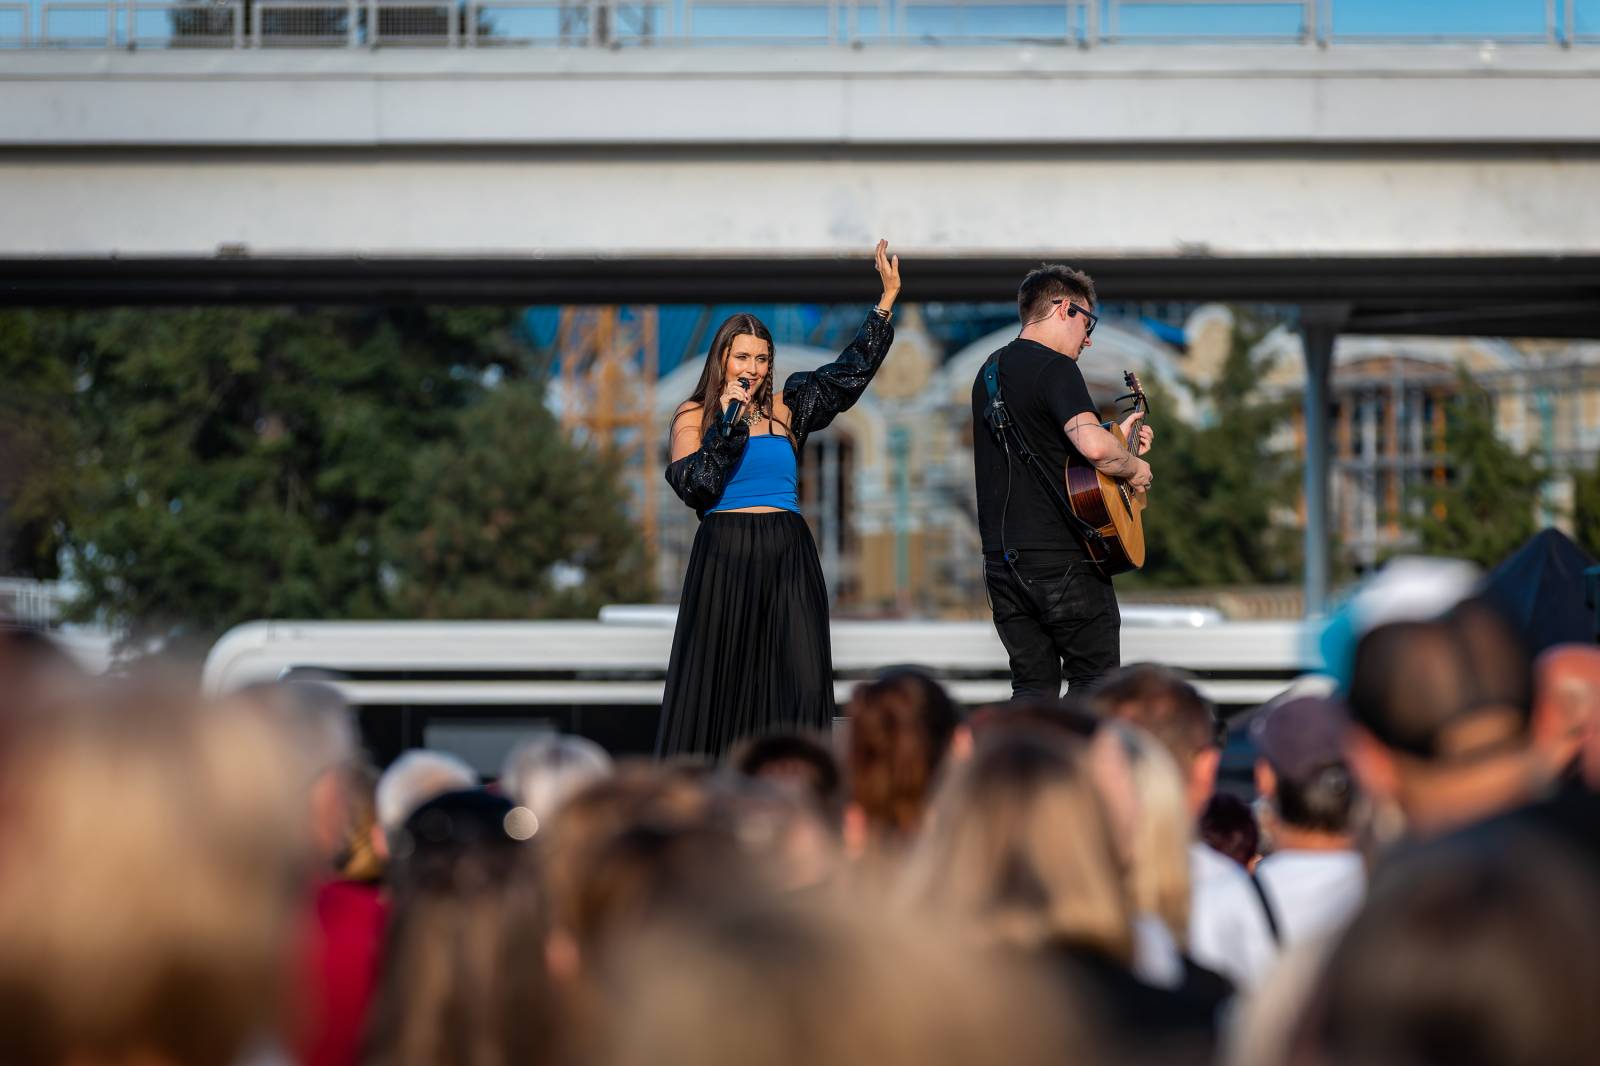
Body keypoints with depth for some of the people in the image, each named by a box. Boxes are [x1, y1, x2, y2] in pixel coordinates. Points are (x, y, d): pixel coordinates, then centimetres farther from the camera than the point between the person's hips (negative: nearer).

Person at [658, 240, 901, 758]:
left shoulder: (786, 408, 12)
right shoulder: (694, 415, 5)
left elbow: (850, 372, 11)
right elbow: (693, 485, -9)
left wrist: (887, 300, 7)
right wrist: (730, 420, -11)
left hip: (789, 557, 2)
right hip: (723, 554, -2)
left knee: (802, 686, -7)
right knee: (715, 682, 0)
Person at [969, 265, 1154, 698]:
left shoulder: (990, 371, 17)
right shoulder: (1055, 368, -12)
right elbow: (1093, 446, -28)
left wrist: (1116, 438, 24)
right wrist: (1133, 466, -8)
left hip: (1002, 558, 8)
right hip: (1060, 557, -8)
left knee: (1033, 689, 9)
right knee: (1095, 684, 3)